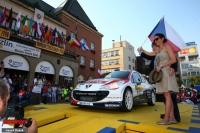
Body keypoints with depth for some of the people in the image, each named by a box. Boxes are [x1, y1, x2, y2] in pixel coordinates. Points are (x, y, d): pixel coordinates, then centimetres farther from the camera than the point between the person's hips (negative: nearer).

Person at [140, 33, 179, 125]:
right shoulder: (158, 51, 22)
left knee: (167, 96, -10)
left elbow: (173, 60, -8)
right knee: (167, 97, 2)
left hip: (166, 73, -7)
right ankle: (172, 118, 4)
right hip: (160, 74, 7)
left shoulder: (167, 47, 2)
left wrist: (161, 66, -12)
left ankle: (166, 119, -9)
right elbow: (149, 54, 39)